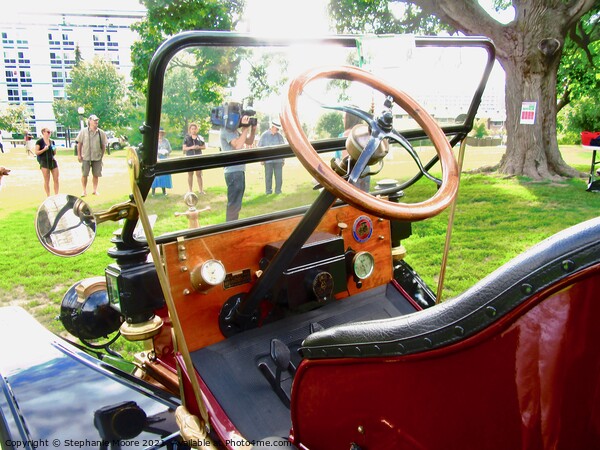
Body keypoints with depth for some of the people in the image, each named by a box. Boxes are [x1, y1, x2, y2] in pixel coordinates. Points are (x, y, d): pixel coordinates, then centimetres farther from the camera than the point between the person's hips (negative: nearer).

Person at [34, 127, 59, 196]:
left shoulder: (52, 141, 12)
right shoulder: (39, 141, -4)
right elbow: (36, 152, -7)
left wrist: (54, 150, -2)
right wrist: (44, 149, -18)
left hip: (53, 161, 5)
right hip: (44, 162, -5)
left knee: (56, 180, 1)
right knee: (47, 181, 0)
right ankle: (48, 196, 7)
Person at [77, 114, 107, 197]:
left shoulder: (101, 133, 3)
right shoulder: (83, 131, 0)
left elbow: (103, 145, 9)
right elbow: (79, 144, 5)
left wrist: (102, 155, 5)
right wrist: (79, 155, 2)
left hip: (97, 157, 1)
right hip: (86, 157, -1)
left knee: (96, 174, 6)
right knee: (84, 174, 0)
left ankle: (95, 190, 19)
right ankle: (84, 191, 11)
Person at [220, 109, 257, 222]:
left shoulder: (235, 130, 16)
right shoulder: (227, 130, -13)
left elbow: (249, 142, 22)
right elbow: (238, 145, -26)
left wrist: (253, 129, 7)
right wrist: (245, 128, -20)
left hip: (239, 170, 10)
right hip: (233, 172, -10)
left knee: (236, 204, 17)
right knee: (234, 204, -8)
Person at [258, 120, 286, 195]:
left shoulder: (279, 136, 6)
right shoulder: (264, 135, 1)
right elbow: (260, 147, 5)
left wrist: (283, 159, 12)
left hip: (278, 160, 2)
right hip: (268, 160, -1)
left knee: (279, 176, 0)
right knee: (268, 176, 3)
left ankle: (278, 190, 9)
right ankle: (268, 190, 12)